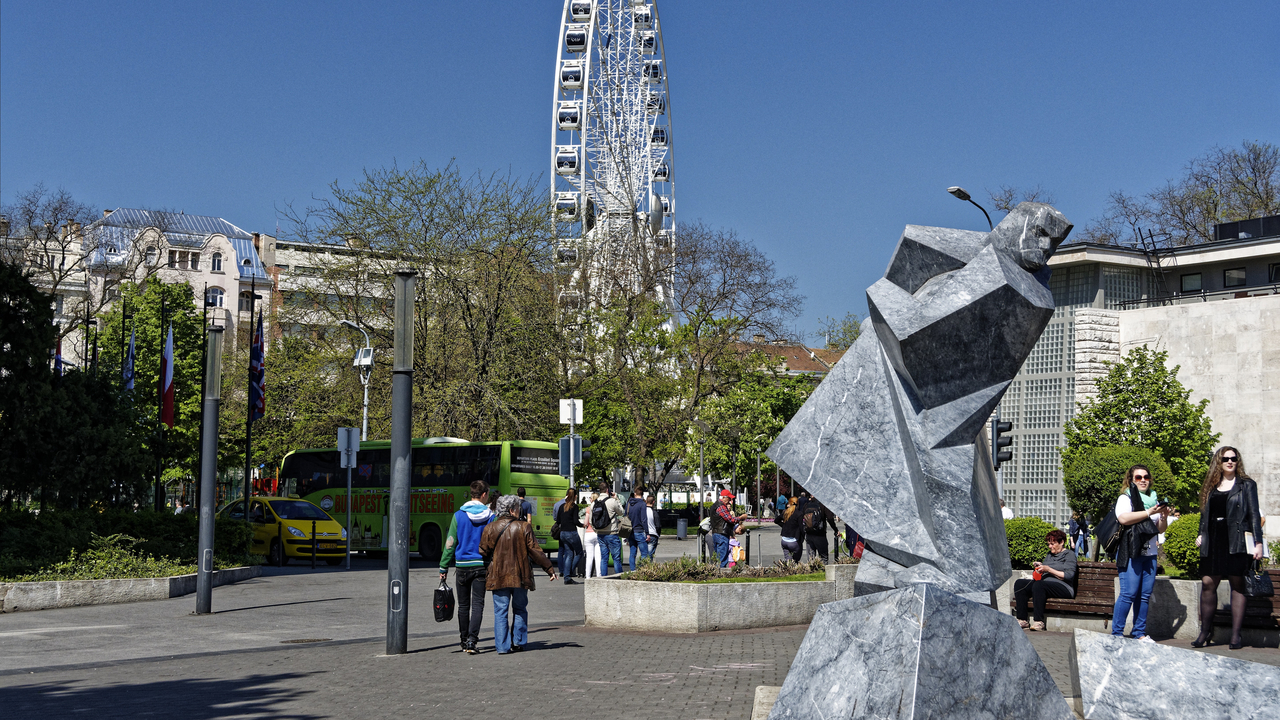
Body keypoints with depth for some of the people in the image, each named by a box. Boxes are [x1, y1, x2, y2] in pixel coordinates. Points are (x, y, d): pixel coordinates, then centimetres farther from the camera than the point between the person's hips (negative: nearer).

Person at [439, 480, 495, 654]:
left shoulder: (459, 515, -3)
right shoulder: (490, 516, -2)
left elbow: (450, 544, -2)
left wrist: (443, 568, 4)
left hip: (462, 566, 1)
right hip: (482, 566, -1)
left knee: (463, 605, 12)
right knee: (478, 604, -1)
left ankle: (464, 641, 20)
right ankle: (471, 640, -14)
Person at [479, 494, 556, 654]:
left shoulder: (491, 528, -3)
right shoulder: (524, 527, -6)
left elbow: (483, 551, 1)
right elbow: (535, 551, -5)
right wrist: (550, 569, 3)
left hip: (498, 577, 0)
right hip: (520, 576, 0)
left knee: (500, 611, 4)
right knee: (520, 609, 16)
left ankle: (502, 646, 0)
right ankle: (518, 642, 15)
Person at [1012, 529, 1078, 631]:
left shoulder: (1069, 554, 5)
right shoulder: (1050, 554, 27)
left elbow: (1069, 575, -9)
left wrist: (1048, 569, -13)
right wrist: (1039, 566, 4)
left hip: (1063, 587, -8)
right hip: (1045, 583, 8)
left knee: (1038, 585, -37)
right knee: (1019, 583, -15)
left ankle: (1039, 622, -37)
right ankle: (1022, 620, -23)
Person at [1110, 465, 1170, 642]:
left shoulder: (1153, 500, 21)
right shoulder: (1125, 498, 2)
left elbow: (1161, 529, 24)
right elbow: (1123, 518, -18)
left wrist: (1164, 516, 4)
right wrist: (1149, 512, -13)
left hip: (1150, 553, 6)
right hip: (1131, 552, -6)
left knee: (1145, 594, 4)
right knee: (1129, 593, -12)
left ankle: (1140, 633, 11)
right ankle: (1116, 633, -8)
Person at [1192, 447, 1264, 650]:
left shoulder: (1246, 485, 4)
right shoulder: (1211, 486, 15)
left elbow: (1254, 515, 0)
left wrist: (1258, 542, -7)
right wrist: (1200, 534, 7)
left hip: (1237, 541, -4)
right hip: (1213, 541, 4)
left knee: (1237, 585, 0)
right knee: (1207, 583, -1)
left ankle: (1235, 636, 3)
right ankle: (1205, 632, 8)